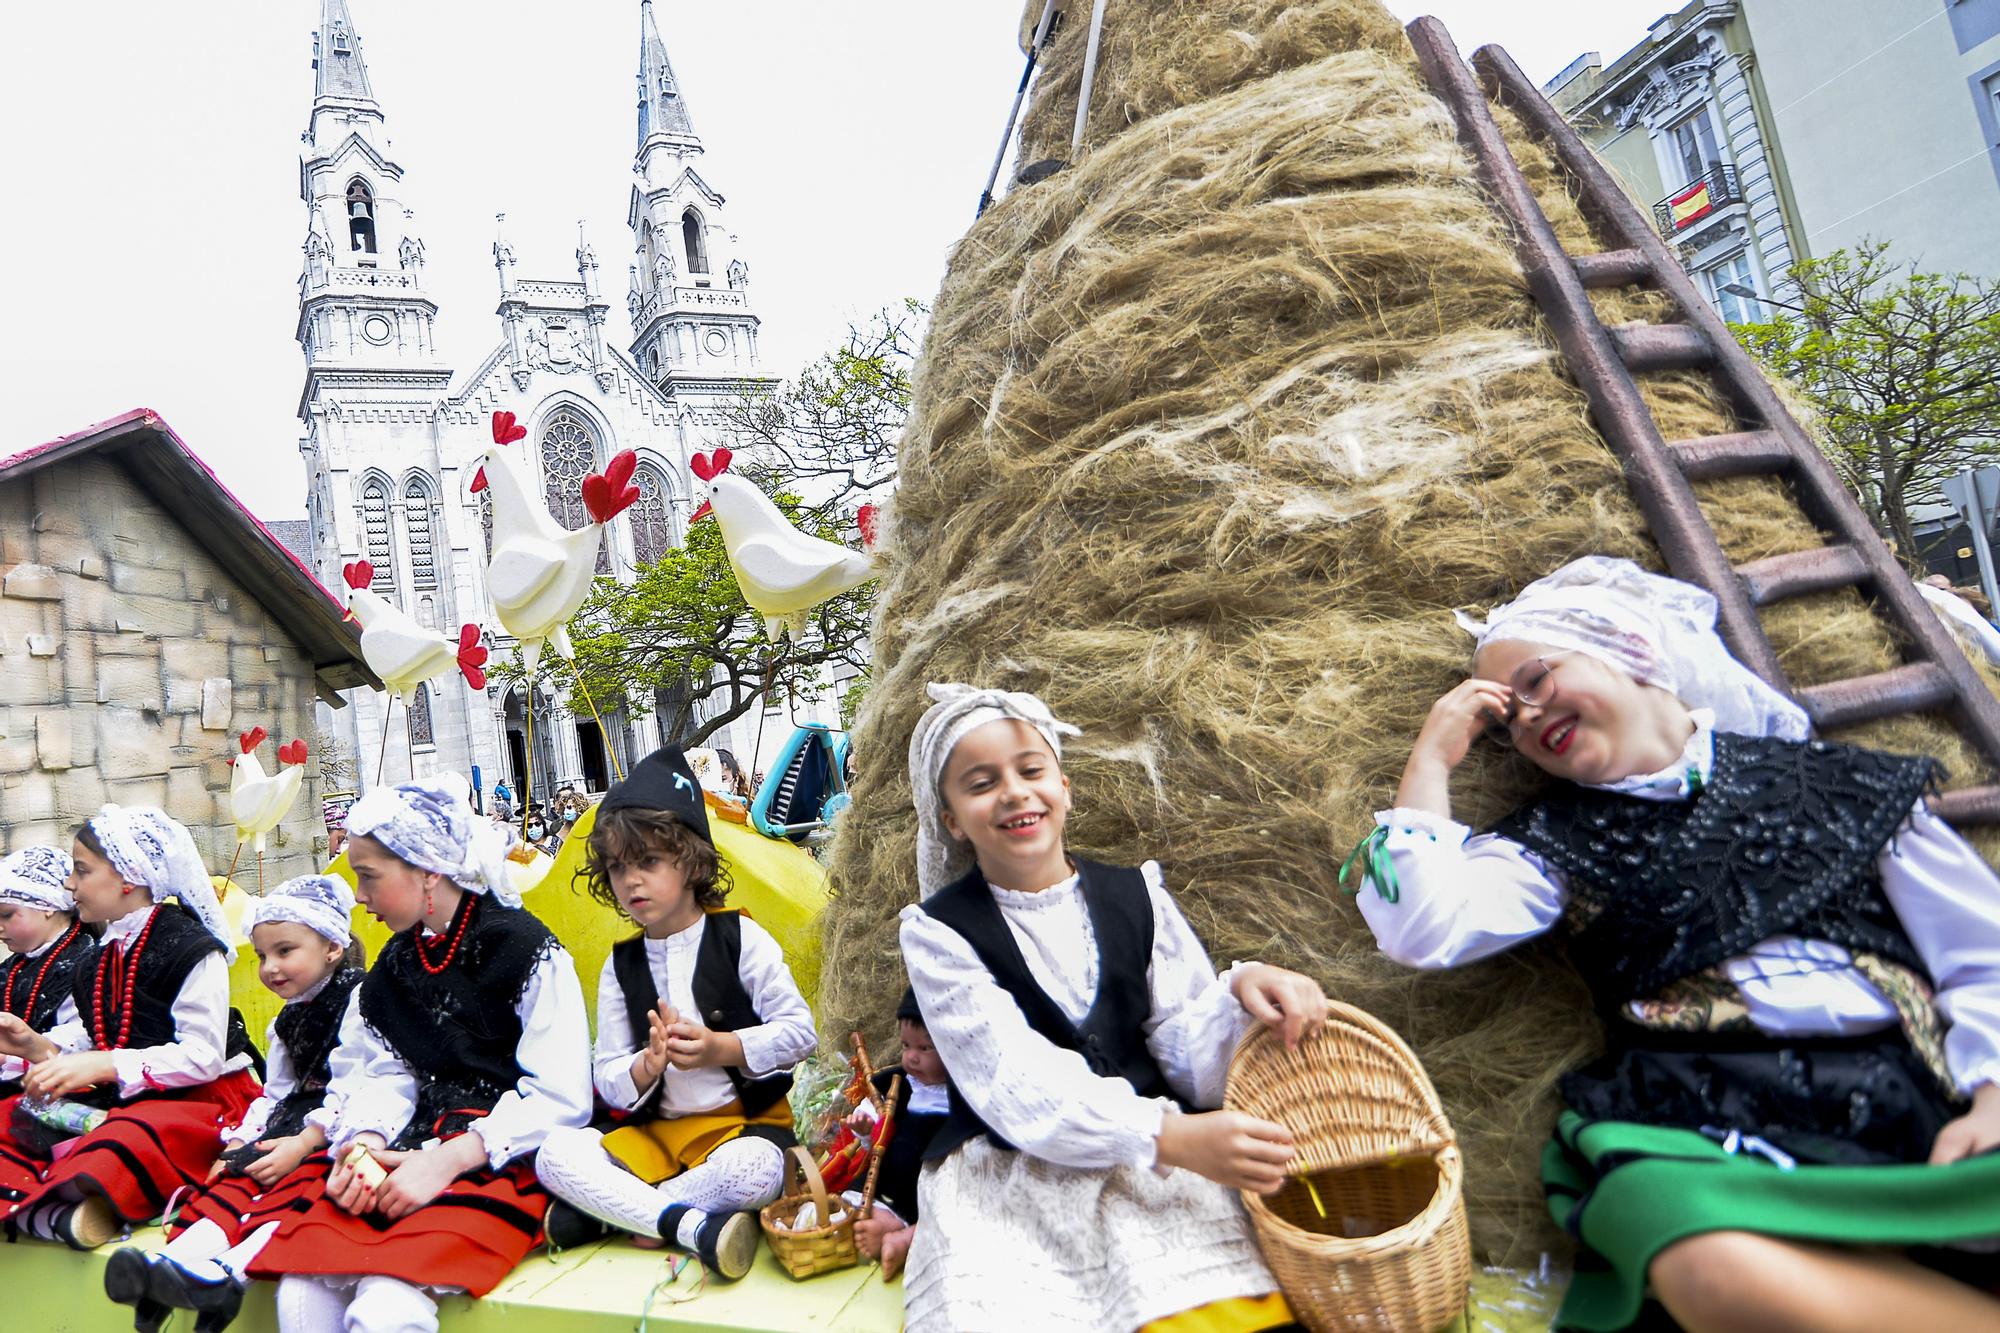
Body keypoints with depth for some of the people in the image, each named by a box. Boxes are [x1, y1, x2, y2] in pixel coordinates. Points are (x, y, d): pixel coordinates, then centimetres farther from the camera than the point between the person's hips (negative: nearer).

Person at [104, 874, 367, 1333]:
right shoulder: (288, 1020, 22)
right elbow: (274, 1092, 23)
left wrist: (305, 1142, -21)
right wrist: (239, 1141, 6)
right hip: (292, 1125, 9)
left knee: (298, 1182, -31)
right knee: (237, 1176, -15)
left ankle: (229, 1272, -49)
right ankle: (177, 1258, -35)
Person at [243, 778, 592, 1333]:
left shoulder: (527, 950, -9)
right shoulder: (395, 965, 16)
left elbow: (561, 1097, -13)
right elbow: (385, 1075, 12)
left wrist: (447, 1161, -17)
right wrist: (364, 1145, -9)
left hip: (506, 1161, -6)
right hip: (415, 1153, 7)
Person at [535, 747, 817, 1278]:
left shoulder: (739, 937, -3)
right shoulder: (620, 966, 7)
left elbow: (800, 1030, -6)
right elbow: (609, 1082, 5)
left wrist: (721, 1048, -17)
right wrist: (646, 1068, -17)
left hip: (746, 1118, -4)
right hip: (657, 1131, 4)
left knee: (752, 1172, -36)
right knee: (554, 1155, -19)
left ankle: (608, 1211, -16)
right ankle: (693, 1225, -30)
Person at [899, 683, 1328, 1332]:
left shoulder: (1136, 896, 5)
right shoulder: (940, 933, -3)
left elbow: (1188, 1060, 2)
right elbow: (1016, 1084, -14)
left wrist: (1242, 992, -19)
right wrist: (1167, 1136, -27)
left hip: (1156, 1168, 2)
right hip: (1009, 1180, -2)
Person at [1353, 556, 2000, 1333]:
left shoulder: (1837, 782, 18)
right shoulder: (1558, 841, 15)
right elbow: (1421, 930, -2)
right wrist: (1433, 756, 7)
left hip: (1921, 1100, 0)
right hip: (1705, 1117, 1)